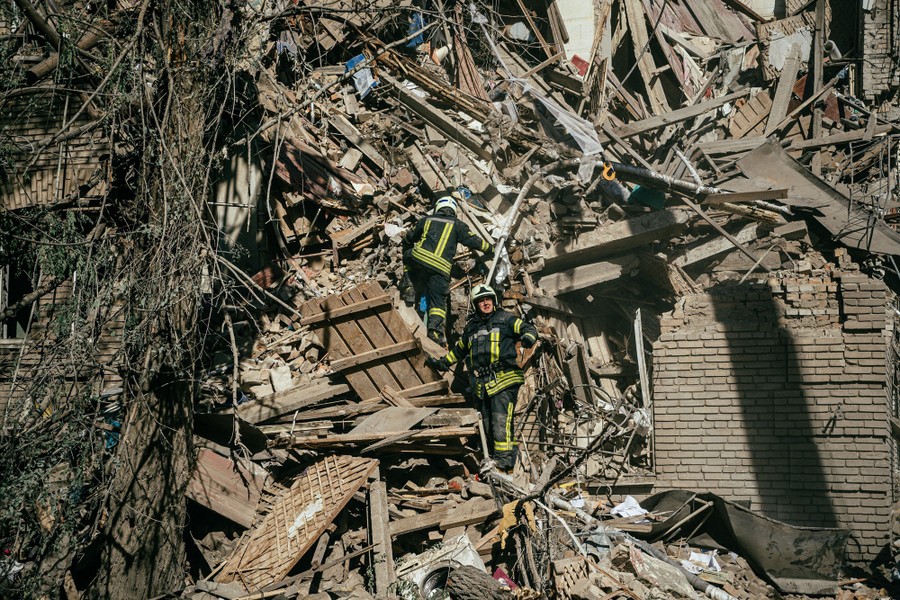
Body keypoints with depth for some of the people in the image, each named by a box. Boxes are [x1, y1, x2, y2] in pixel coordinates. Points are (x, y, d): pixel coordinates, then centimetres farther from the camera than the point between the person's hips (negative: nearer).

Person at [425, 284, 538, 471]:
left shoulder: (505, 318, 10)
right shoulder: (471, 326, 24)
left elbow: (528, 328, 3)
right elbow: (459, 349, 37)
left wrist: (528, 337, -20)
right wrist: (441, 363, 35)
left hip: (504, 380, -6)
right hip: (483, 385, 6)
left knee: (500, 422, -17)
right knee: (487, 425, 3)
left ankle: (504, 460, -18)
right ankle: (493, 459, 6)